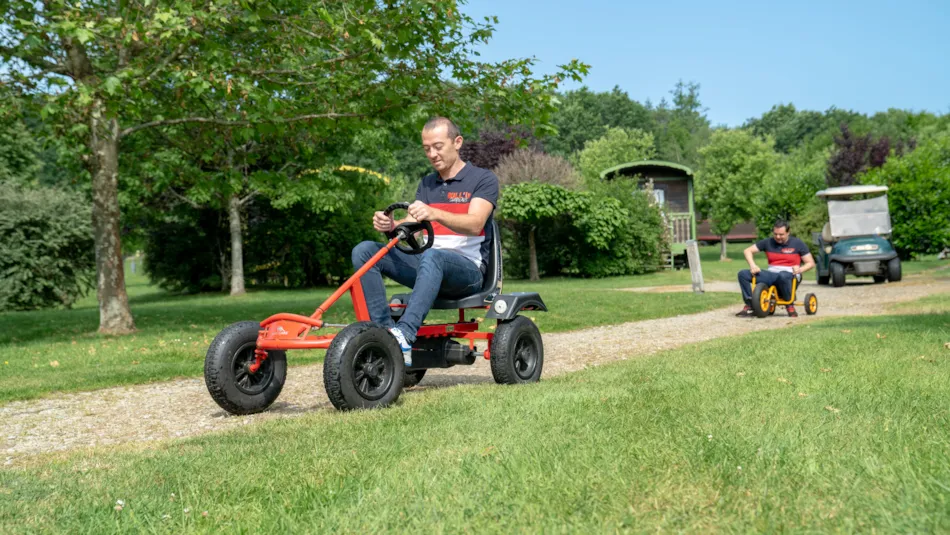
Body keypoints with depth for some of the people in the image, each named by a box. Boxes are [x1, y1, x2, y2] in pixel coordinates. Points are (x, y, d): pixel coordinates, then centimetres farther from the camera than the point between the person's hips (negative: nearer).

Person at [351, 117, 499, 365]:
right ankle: (384, 328, -25)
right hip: (427, 264, 6)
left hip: (468, 268, -6)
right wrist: (390, 225, -20)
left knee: (432, 256, -40)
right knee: (364, 251, -13)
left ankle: (405, 335, -51)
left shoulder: (483, 179, 0)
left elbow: (474, 224, -18)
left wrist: (434, 214, -35)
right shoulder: (427, 184, 18)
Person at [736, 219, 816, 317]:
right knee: (743, 274, -18)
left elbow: (811, 263, 4)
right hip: (771, 275, 4)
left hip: (789, 275, -3)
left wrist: (800, 270, -18)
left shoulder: (797, 243, 4)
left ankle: (790, 305, -21)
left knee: (783, 275, -43)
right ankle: (749, 306, -16)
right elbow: (747, 251, 9)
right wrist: (752, 265, -9)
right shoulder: (768, 242, 9)